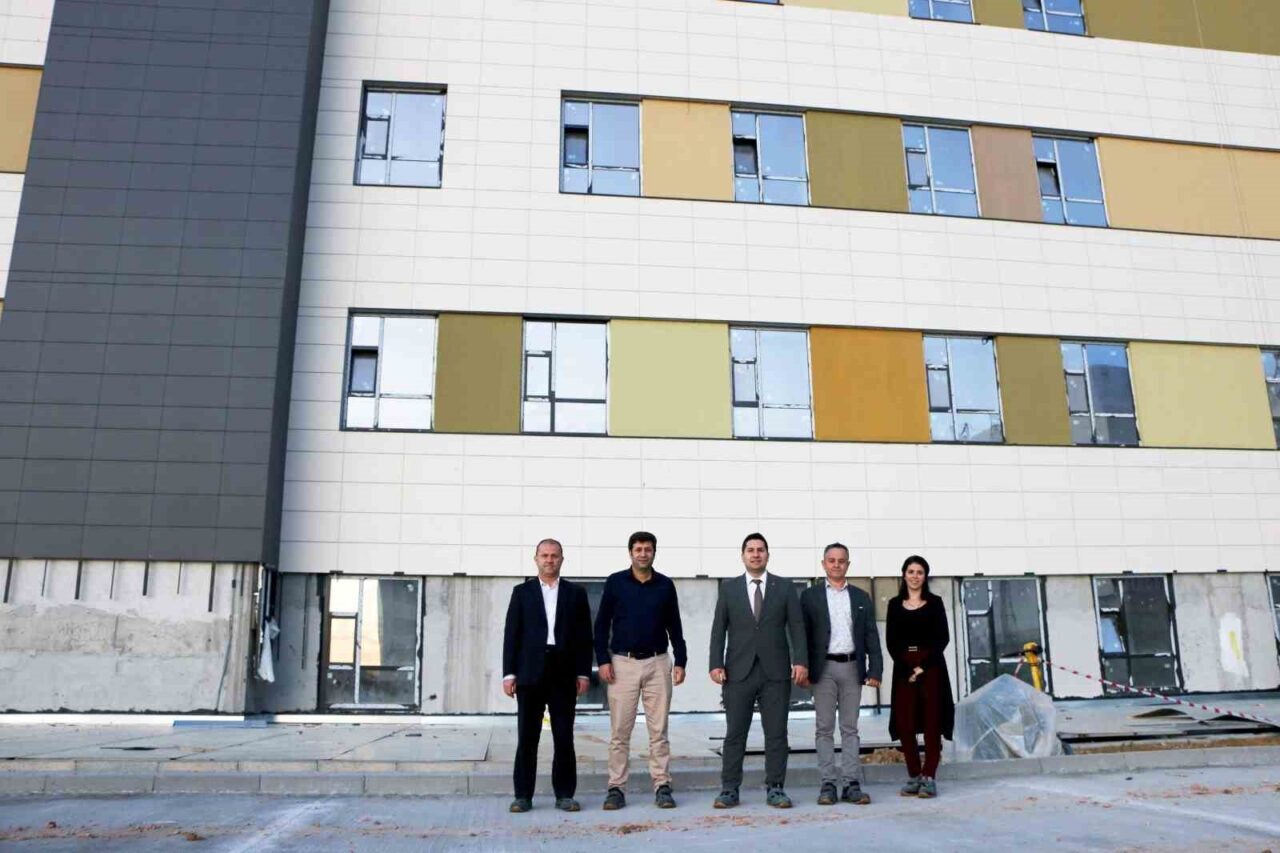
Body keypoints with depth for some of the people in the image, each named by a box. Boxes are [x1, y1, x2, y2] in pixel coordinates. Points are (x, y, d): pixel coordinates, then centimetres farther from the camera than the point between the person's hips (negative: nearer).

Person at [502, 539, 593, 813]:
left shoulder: (576, 593, 9)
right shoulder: (522, 592, 8)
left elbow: (584, 635, 7)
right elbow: (511, 634, 4)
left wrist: (583, 672, 0)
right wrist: (509, 673, -3)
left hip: (564, 673, 1)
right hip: (530, 672, 0)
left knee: (564, 737, 3)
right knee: (527, 736, 3)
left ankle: (564, 794, 12)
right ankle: (523, 795, 11)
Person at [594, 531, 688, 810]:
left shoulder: (665, 585, 6)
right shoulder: (615, 582, 1)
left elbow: (674, 626, 10)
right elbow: (601, 624, 3)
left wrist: (680, 661, 4)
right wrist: (603, 660, -5)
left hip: (657, 664, 1)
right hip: (623, 663, -1)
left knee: (659, 730, 4)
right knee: (620, 731, 2)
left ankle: (662, 787, 10)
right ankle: (616, 788, 10)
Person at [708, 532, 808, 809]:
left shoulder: (785, 587, 7)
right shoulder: (728, 587, 8)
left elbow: (797, 627, 3)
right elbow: (718, 629, 5)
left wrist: (801, 661, -9)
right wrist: (716, 664, -5)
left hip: (776, 671, 0)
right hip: (739, 671, 0)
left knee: (776, 733, 4)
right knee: (734, 733, 3)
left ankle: (775, 788, 13)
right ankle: (729, 788, 11)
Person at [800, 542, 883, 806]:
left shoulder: (861, 597, 12)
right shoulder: (810, 596, 6)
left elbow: (871, 636, 9)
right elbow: (802, 635, 2)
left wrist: (875, 670, -1)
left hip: (852, 668, 2)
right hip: (824, 668, -2)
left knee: (850, 728, 4)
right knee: (824, 729, 1)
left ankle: (851, 784, 6)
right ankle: (828, 784, 4)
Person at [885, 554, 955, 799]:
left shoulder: (934, 602, 5)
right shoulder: (895, 604, 9)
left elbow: (943, 638, -1)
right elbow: (891, 641, 3)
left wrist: (923, 666, -12)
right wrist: (907, 669, -10)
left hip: (931, 667, -1)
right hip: (903, 668, 2)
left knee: (932, 722, -2)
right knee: (905, 723, -1)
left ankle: (929, 777, 2)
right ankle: (914, 776, 9)